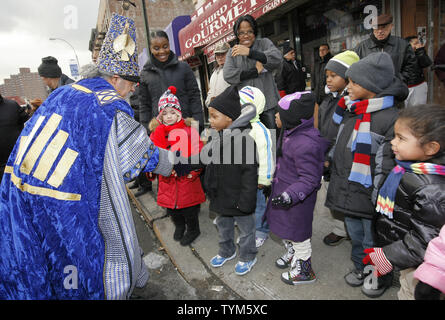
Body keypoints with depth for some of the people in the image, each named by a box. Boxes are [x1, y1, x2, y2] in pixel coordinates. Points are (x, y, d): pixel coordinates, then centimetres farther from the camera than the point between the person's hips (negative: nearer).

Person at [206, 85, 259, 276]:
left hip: (238, 198, -7)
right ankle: (226, 251, 48)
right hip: (220, 196, 8)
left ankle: (247, 256, 38)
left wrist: (245, 201, -20)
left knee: (245, 227, 15)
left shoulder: (245, 139, -24)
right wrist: (209, 188, 12)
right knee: (223, 225, 25)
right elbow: (211, 166, 12)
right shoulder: (216, 136, 1)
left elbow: (250, 173, -22)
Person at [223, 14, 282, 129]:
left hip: (268, 103, 0)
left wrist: (249, 52, -18)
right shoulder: (232, 52, 12)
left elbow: (277, 59, -11)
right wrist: (256, 71, -9)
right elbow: (228, 75, -5)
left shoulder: (264, 43, 10)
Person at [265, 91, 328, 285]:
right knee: (285, 227, 27)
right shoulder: (290, 131, -2)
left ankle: (304, 271, 36)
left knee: (297, 233, 11)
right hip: (283, 188, 9)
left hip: (299, 196, -9)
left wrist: (290, 195, -37)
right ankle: (291, 255, 54)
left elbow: (310, 179, -28)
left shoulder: (305, 145, -33)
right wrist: (275, 180, 25)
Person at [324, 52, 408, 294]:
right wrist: (336, 180, 19)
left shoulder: (391, 117, -19)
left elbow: (388, 165, -18)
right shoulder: (351, 109, 6)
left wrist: (379, 199, -16)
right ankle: (360, 268, 47)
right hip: (347, 192, 7)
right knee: (355, 235, 24)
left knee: (373, 240, 13)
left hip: (369, 195, -7)